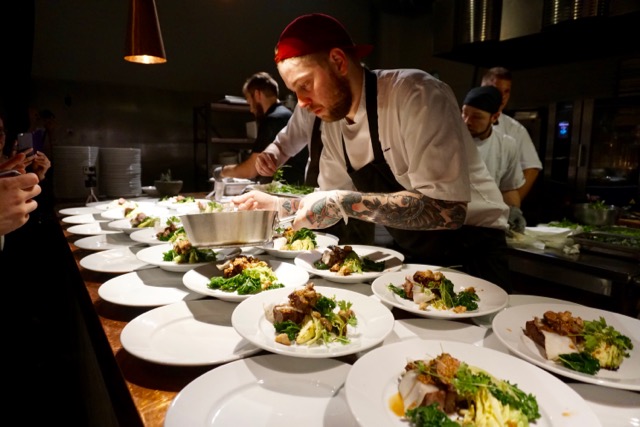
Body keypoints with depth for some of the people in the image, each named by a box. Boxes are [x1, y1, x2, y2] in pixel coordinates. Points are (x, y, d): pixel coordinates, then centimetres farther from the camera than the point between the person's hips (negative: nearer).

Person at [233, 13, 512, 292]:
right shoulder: (332, 120, 1)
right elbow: (331, 203, 11)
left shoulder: (415, 95, -21)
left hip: (470, 258, -6)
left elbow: (446, 209, -29)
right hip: (414, 260, 6)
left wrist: (344, 203, -32)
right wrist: (274, 204, 0)